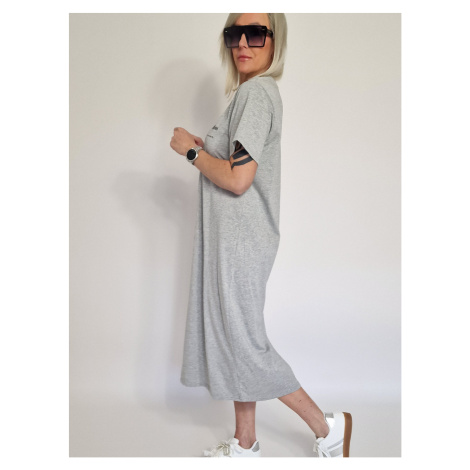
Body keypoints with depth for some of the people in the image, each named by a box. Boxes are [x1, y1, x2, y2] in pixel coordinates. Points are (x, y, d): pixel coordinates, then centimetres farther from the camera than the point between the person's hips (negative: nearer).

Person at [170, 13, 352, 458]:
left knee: (244, 342, -1)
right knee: (233, 340, 14)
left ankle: (326, 426, 15)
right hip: (232, 238, 10)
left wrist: (191, 150, -10)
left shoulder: (256, 92, -14)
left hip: (242, 240, -10)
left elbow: (238, 179, -23)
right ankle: (245, 444, 28)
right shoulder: (251, 92, 17)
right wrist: (204, 147, 12)